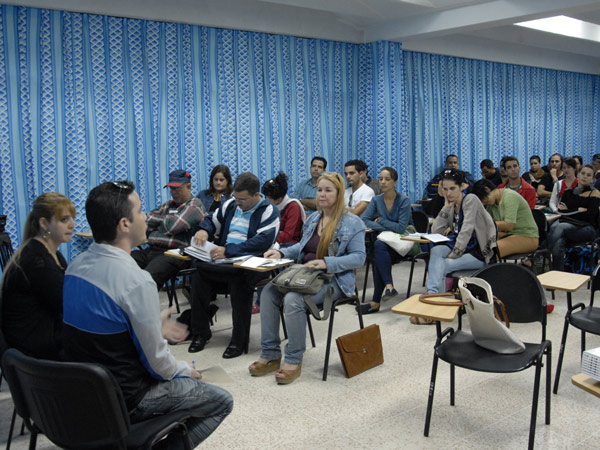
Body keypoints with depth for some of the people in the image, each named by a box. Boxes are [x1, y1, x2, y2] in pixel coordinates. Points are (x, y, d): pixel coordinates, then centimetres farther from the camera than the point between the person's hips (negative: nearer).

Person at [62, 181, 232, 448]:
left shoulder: (76, 266, -2)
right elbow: (156, 362, -19)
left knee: (180, 377, 28)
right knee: (221, 401, 6)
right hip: (123, 400, -8)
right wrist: (186, 371, 1)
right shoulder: (136, 281, -27)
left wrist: (157, 327, 15)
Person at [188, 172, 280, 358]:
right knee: (198, 270, -22)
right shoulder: (230, 205, 16)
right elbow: (212, 220, 26)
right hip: (225, 259, 6)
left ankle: (239, 341, -23)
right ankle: (200, 333, -8)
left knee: (240, 277, -38)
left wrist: (228, 250, -29)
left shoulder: (269, 211, -5)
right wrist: (204, 230, -1)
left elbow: (262, 242, -20)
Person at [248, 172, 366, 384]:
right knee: (269, 291, -18)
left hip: (334, 280, -7)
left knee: (293, 299, -32)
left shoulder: (352, 223, -5)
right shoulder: (313, 219, 16)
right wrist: (281, 252, 5)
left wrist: (326, 263, -24)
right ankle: (270, 355, -13)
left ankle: (294, 360, -17)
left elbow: (358, 257, -12)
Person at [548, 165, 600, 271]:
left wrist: (568, 210, 0)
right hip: (567, 223, 3)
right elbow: (560, 210, 6)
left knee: (560, 227, -35)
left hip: (587, 228, -3)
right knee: (558, 244, -34)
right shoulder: (568, 192, 17)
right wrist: (579, 210, -5)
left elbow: (589, 216, -6)